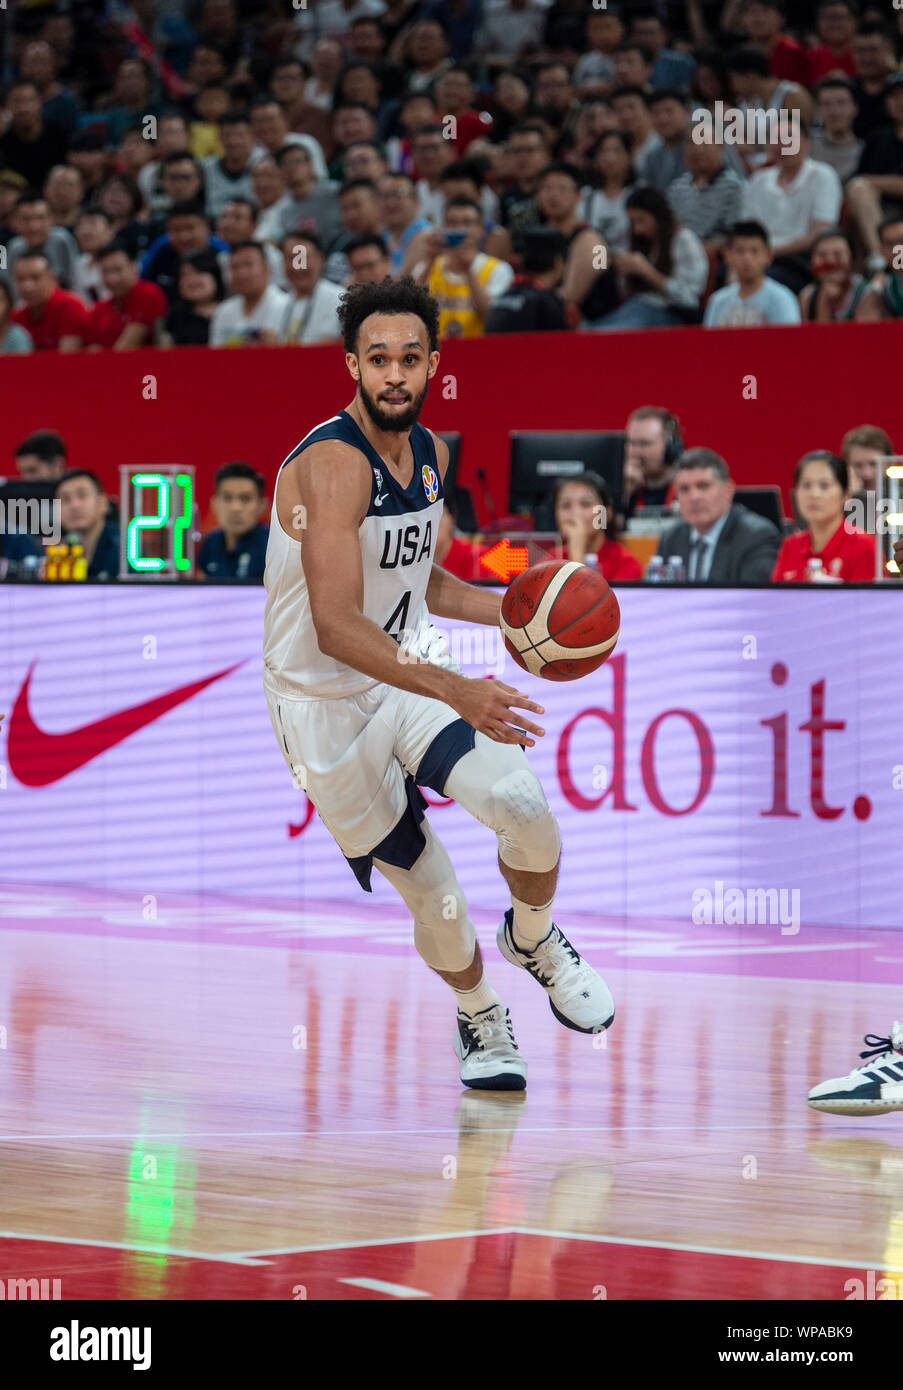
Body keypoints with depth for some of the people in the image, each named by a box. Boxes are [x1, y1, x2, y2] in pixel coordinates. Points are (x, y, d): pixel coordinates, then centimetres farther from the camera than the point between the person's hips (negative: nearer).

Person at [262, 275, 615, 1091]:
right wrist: (456, 693, -47)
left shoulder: (430, 453, 1)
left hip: (408, 674, 5)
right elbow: (336, 627, -37)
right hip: (325, 708, -5)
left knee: (522, 805, -20)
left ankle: (534, 938, 12)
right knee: (435, 900, 0)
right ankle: (478, 1015, 33)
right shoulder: (332, 465, -26)